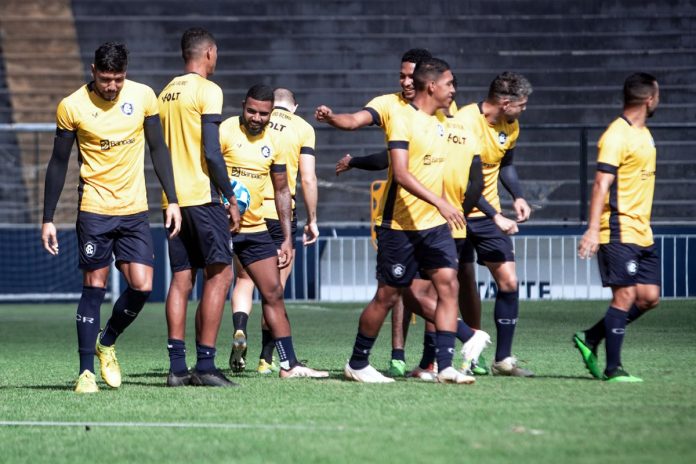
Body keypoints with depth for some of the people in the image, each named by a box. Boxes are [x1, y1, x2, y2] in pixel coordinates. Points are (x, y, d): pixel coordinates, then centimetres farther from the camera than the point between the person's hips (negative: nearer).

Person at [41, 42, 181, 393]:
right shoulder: (72, 107, -7)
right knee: (94, 287, -3)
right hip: (94, 210, -3)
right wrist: (48, 219, 0)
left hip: (135, 210, 3)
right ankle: (86, 371, 3)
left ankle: (107, 343, 22)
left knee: (142, 286, -5)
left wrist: (172, 200, 3)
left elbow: (158, 149, 8)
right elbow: (58, 163, 1)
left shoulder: (143, 96, -1)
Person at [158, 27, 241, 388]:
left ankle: (177, 366, 2)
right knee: (219, 275, -3)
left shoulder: (165, 94, 14)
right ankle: (205, 365, -8)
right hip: (202, 195, -7)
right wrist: (231, 199, -8)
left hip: (174, 197, 7)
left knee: (181, 279, 7)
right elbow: (211, 152, -14)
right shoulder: (207, 91, -8)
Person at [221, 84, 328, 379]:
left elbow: (281, 191, 16)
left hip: (256, 228, 6)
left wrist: (287, 238, 12)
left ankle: (289, 365, 9)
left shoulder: (274, 143, 9)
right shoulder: (225, 132, -9)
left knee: (274, 293, 5)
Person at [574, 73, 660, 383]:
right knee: (625, 296, -9)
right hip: (619, 232, -9)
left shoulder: (643, 134, 17)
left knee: (649, 296, 5)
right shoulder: (616, 136, -13)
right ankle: (613, 369, -3)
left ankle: (590, 339, 17)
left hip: (642, 234, 9)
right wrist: (593, 229, -27)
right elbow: (601, 184, -19)